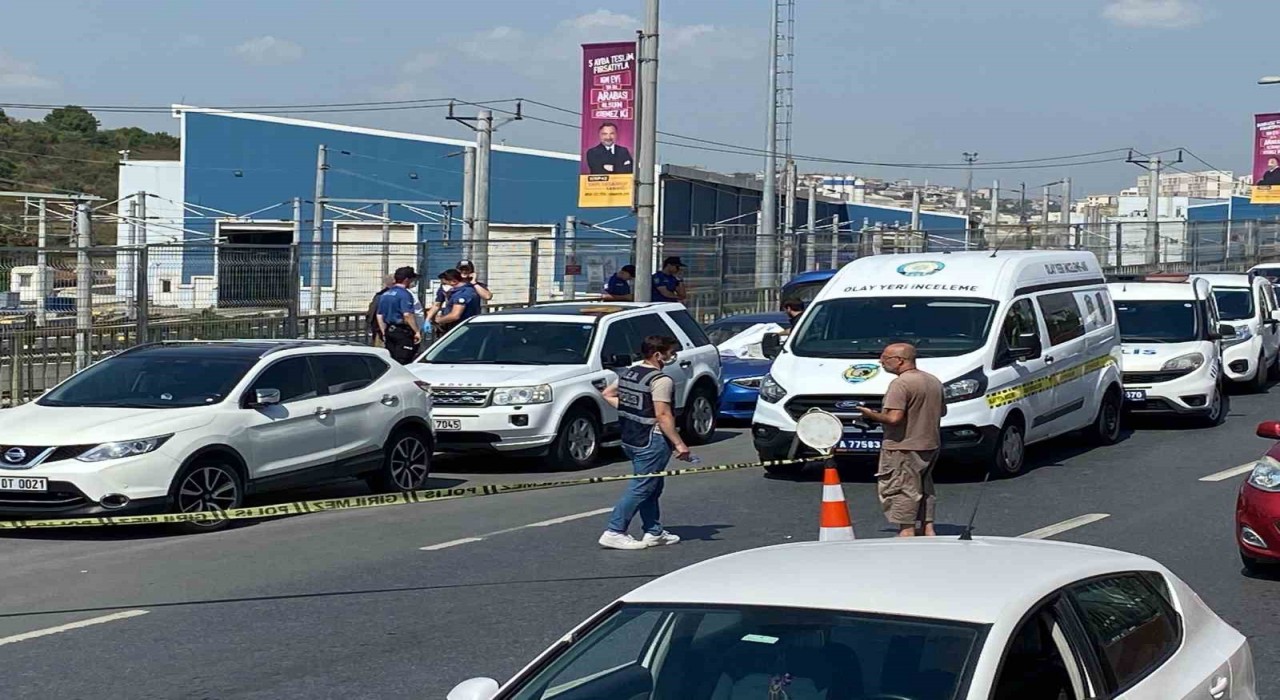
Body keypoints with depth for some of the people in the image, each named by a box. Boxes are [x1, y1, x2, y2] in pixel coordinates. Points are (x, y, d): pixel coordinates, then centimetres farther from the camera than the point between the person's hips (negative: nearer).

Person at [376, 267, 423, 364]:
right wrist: (417, 331, -19)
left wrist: (384, 333, 22)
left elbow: (379, 316, 17)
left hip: (389, 331, 8)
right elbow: (407, 315, -23)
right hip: (402, 331, -8)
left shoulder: (385, 295, 13)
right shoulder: (405, 294, -13)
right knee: (402, 361, -8)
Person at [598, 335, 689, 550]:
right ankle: (614, 532, -7)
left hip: (630, 438, 10)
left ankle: (654, 532, 24)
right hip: (651, 440, -10)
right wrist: (679, 444, -21)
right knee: (641, 488, -5)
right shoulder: (660, 380, -17)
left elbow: (608, 394, 19)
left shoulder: (628, 373, 9)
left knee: (652, 487, 18)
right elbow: (663, 416, -22)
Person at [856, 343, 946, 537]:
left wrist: (872, 415, -10)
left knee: (902, 489, -5)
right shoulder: (934, 381, 10)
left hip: (903, 448, -9)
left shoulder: (900, 384, -18)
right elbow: (942, 411, 18)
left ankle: (907, 532, -7)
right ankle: (928, 529, 21)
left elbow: (894, 418, -25)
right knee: (924, 488, 18)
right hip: (930, 445, 9)